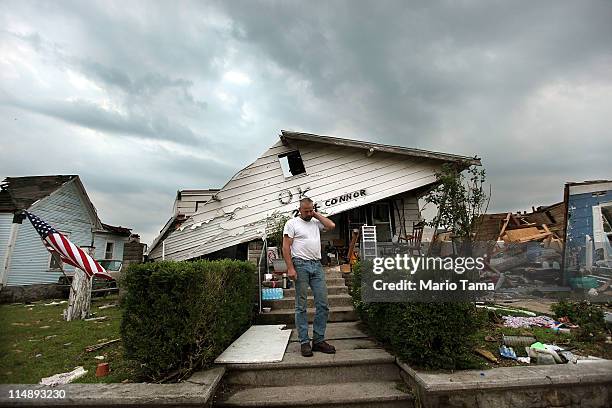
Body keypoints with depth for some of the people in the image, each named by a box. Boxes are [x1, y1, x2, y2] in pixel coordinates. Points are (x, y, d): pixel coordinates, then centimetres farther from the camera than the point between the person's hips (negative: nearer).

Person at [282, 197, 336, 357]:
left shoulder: (316, 222, 17)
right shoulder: (292, 223, 1)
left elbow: (331, 226, 5)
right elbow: (286, 247, -6)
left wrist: (316, 214, 8)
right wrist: (290, 268, -15)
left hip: (317, 265, 5)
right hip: (301, 265, -5)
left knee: (323, 304, 4)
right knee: (301, 306, 2)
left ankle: (319, 340, 15)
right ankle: (304, 342, 12)